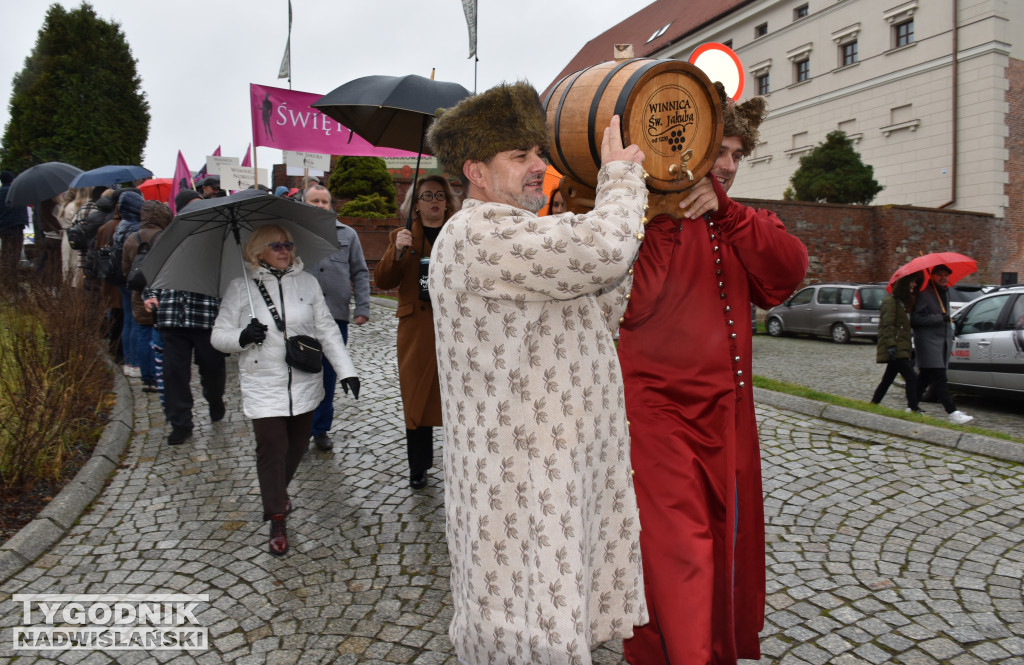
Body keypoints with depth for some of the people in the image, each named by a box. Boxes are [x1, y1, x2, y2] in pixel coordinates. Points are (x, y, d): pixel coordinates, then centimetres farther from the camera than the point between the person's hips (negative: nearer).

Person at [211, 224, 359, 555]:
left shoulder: (307, 282, 5)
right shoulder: (240, 288, 0)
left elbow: (327, 329, 5)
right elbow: (218, 335, 2)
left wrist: (346, 369, -3)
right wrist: (242, 338, -21)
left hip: (304, 382, 3)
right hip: (264, 385, -3)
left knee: (298, 444, 13)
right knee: (271, 447, -7)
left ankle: (278, 490, 42)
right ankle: (277, 520, 8)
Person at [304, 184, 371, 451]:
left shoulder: (347, 234, 12)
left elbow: (360, 273, 12)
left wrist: (362, 307, 2)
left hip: (336, 316, 1)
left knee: (329, 376, 8)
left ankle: (320, 429, 22)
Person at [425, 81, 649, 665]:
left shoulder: (526, 237, 18)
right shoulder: (475, 234, -16)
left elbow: (596, 316, 17)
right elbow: (602, 251, -27)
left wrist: (622, 242, 6)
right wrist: (621, 177, -8)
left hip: (570, 465, 10)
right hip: (519, 480, -10)